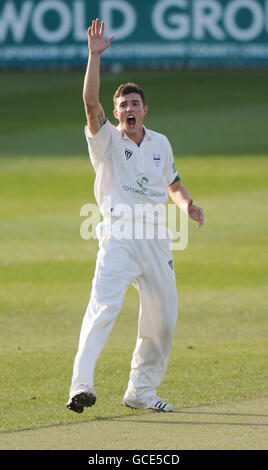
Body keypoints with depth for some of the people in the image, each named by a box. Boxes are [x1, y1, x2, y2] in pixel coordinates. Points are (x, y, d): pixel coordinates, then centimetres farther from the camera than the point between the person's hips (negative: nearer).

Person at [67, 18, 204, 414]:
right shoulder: (106, 140, -1)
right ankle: (81, 384, -33)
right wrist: (95, 56, -24)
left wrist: (186, 204, 3)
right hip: (118, 235, -5)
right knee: (104, 305, -23)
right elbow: (91, 102, -17)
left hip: (156, 237, 5)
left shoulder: (160, 144, 13)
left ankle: (141, 390, 21)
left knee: (163, 318, 7)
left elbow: (172, 183, 25)